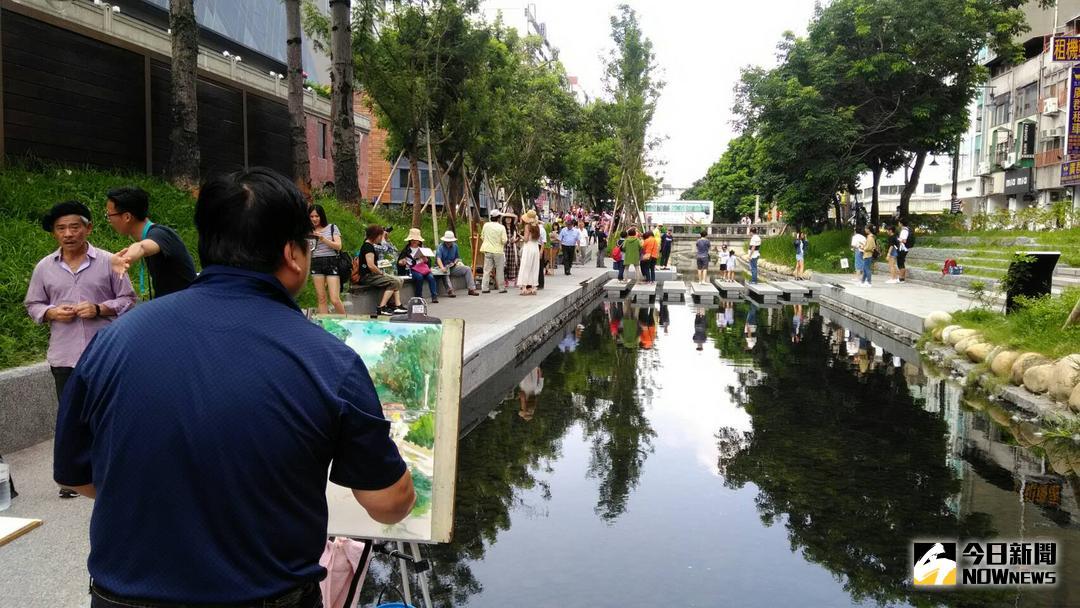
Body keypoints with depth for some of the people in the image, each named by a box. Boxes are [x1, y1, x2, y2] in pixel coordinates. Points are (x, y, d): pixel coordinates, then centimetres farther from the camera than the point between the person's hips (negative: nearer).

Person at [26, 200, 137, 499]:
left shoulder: (107, 262, -1)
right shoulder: (44, 267, 6)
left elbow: (127, 300, 2)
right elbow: (33, 305, 14)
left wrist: (99, 309, -14)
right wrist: (51, 313, -7)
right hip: (64, 356, 2)